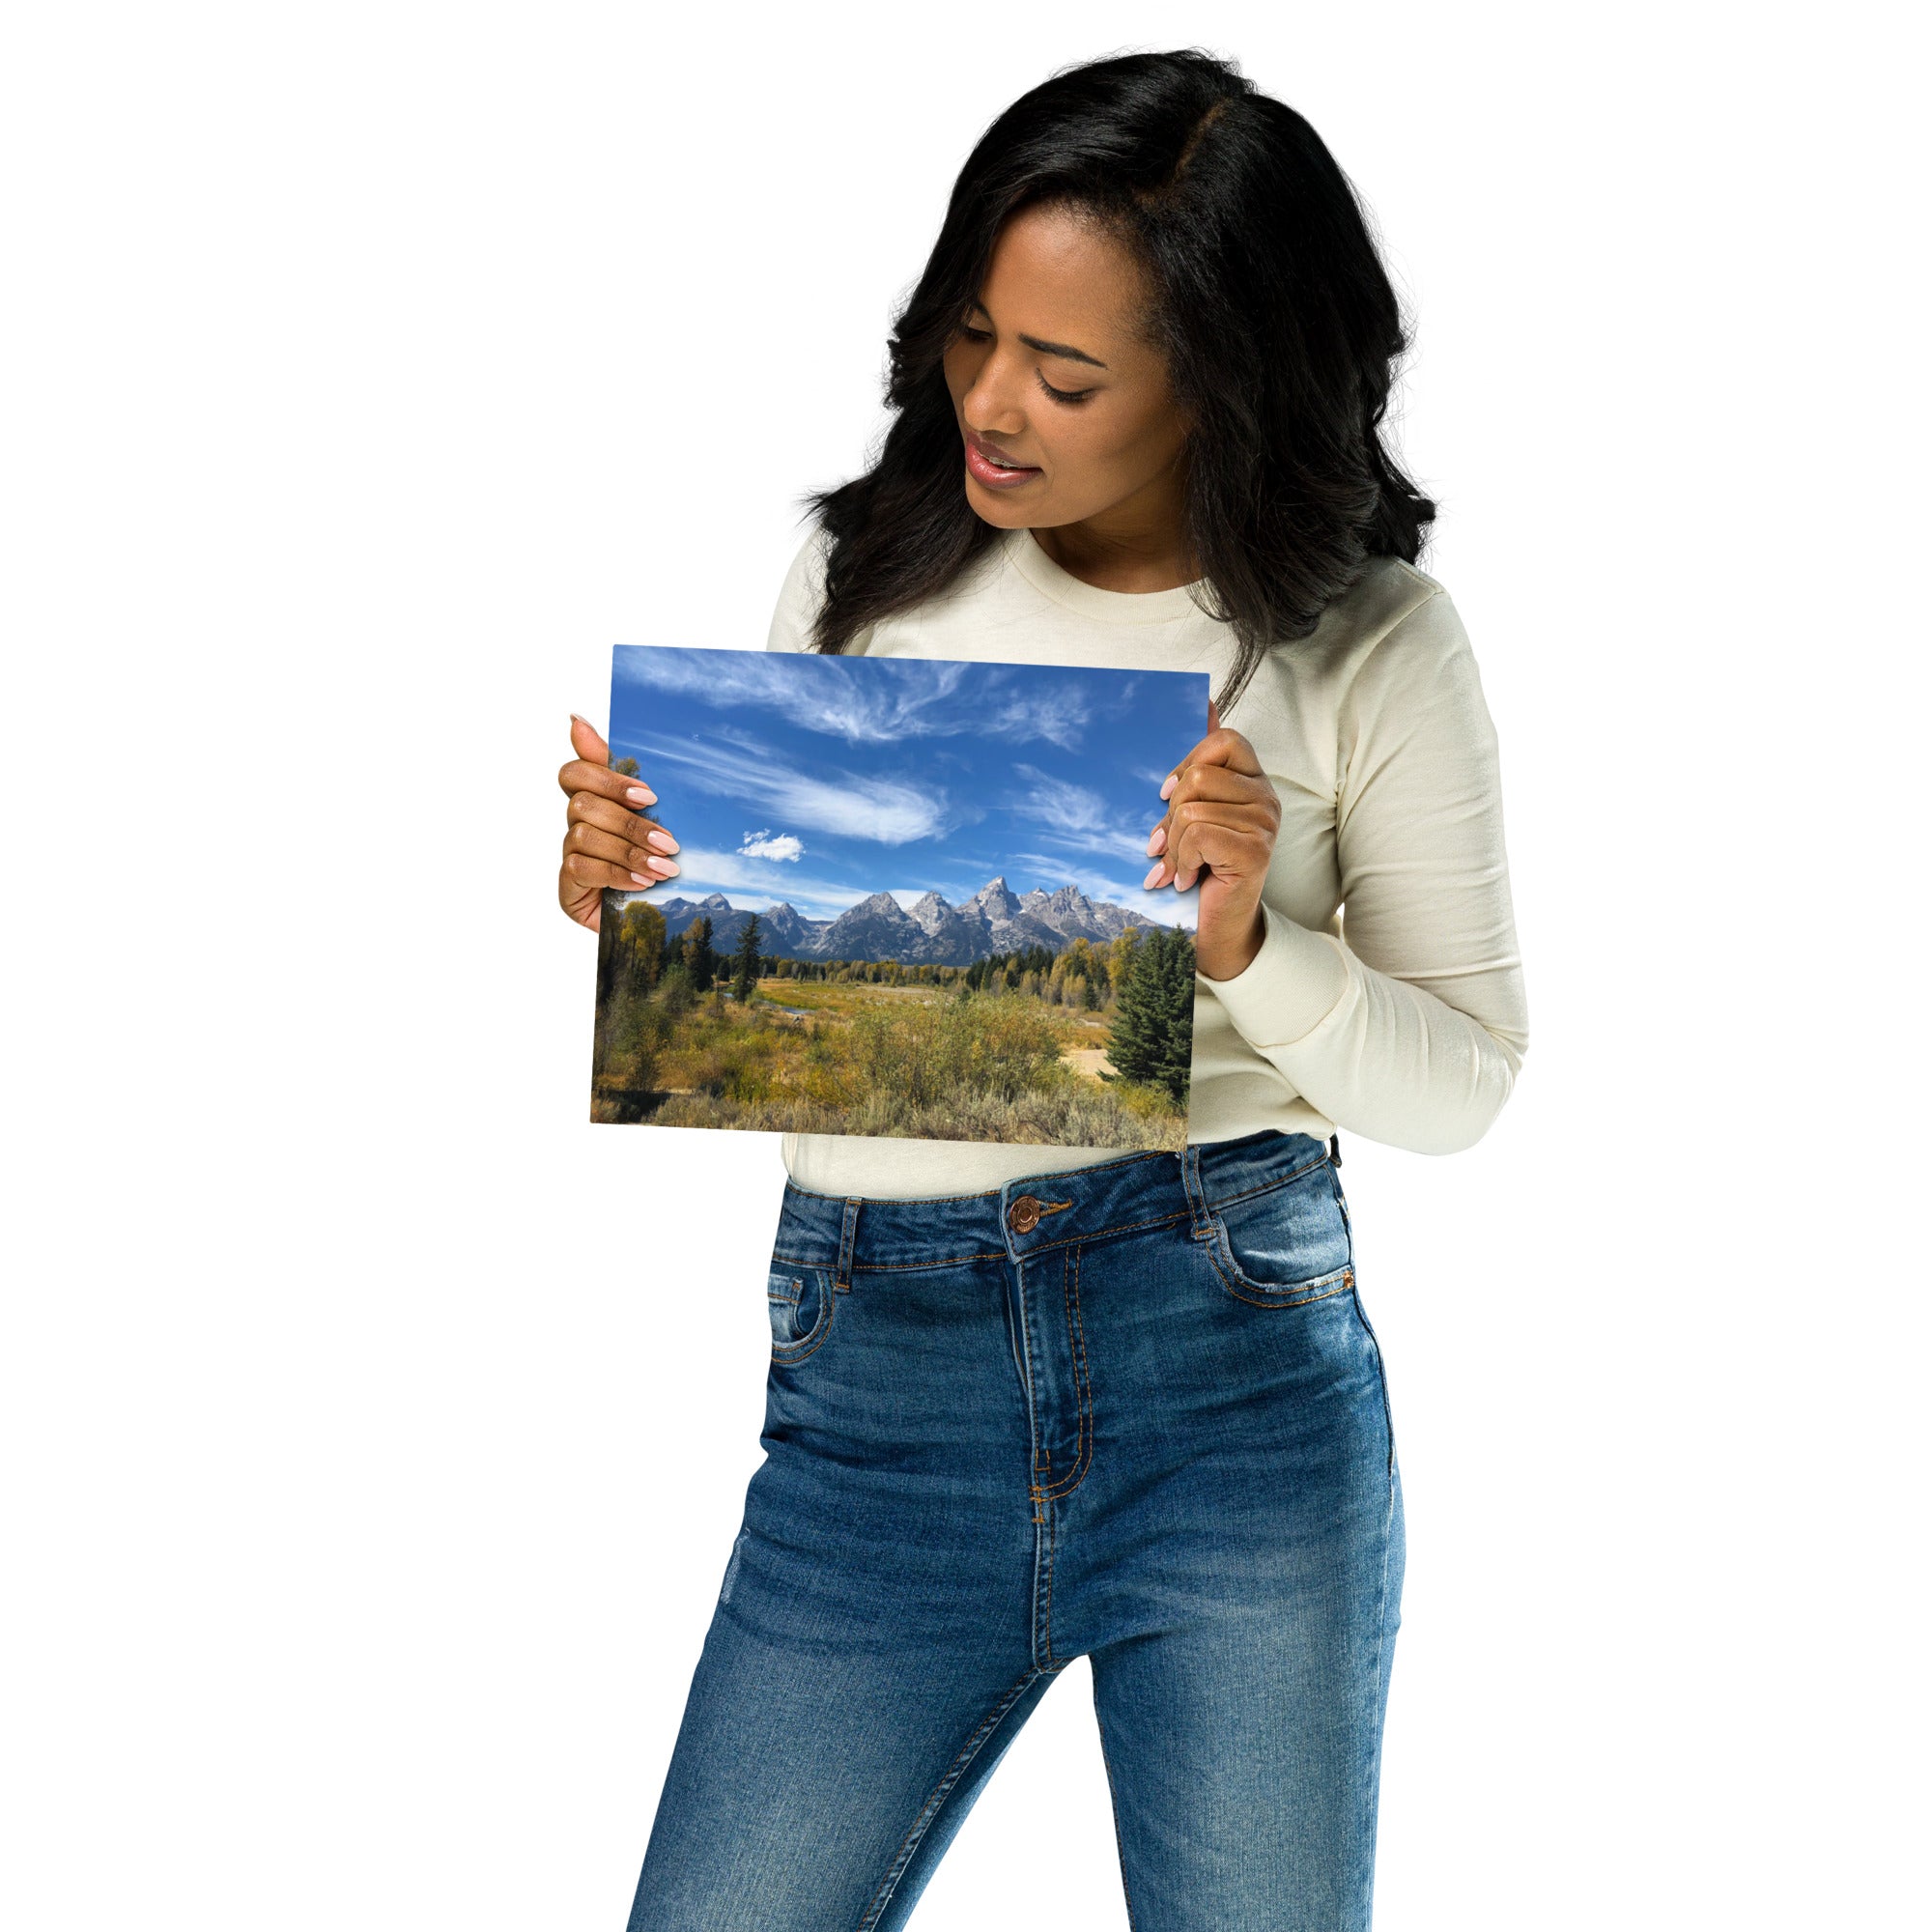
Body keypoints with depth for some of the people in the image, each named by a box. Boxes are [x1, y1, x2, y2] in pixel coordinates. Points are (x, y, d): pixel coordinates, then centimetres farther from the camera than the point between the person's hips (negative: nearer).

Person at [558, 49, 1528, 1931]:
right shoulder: (862, 572, 6)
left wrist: (1250, 947, -16)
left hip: (1239, 1368, -1)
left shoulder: (1372, 649, -1)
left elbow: (1458, 1085, 1)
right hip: (873, 1384, 2)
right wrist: (629, 894, -8)